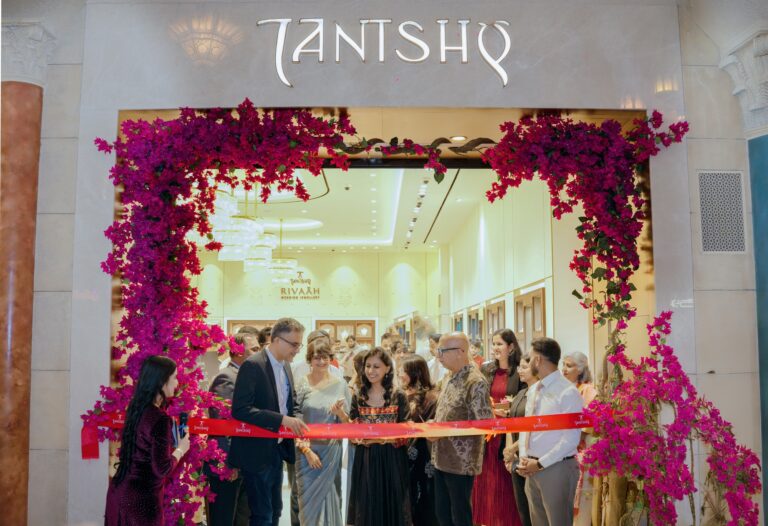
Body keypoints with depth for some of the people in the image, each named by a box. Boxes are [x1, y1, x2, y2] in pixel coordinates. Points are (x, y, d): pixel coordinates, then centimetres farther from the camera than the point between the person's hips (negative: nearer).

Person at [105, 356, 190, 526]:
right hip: (141, 497, -8)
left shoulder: (136, 407, 3)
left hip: (120, 490, 8)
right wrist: (180, 449, -4)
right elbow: (162, 469, -19)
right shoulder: (159, 419, -21)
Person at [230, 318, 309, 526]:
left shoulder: (286, 366, 8)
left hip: (277, 449, 8)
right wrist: (281, 420, -29)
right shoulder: (253, 365, -18)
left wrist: (293, 422, -3)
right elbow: (240, 409, -26)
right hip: (257, 452, -8)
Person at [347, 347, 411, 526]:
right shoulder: (358, 398, 5)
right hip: (365, 461, 2)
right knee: (366, 510, 7)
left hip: (391, 461, -2)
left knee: (391, 507, 5)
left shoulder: (399, 397, -4)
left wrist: (382, 438, -22)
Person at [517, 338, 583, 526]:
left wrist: (540, 463, -15)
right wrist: (524, 458, -1)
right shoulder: (533, 390, 10)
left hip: (556, 468, -7)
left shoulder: (568, 392, -15)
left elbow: (571, 439, -17)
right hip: (532, 468, 7)